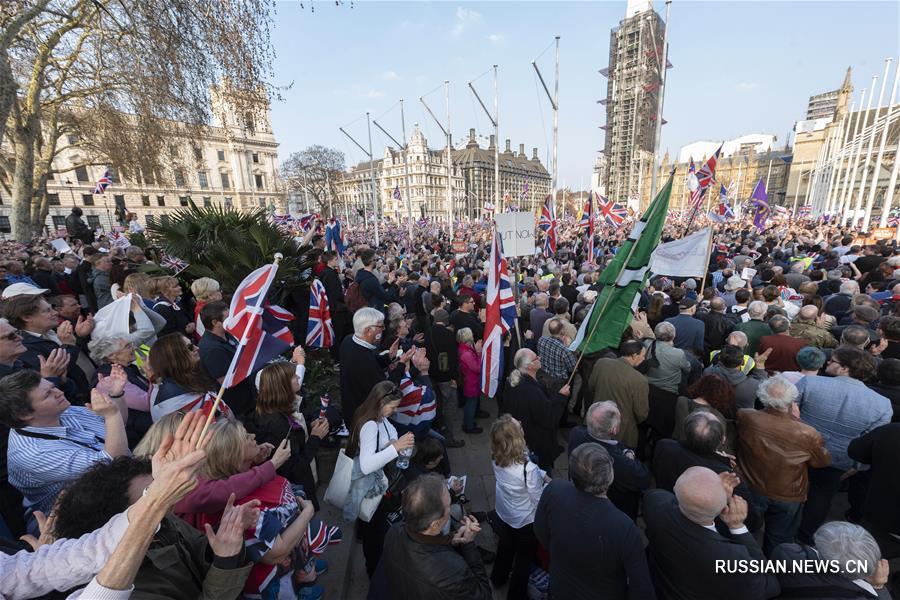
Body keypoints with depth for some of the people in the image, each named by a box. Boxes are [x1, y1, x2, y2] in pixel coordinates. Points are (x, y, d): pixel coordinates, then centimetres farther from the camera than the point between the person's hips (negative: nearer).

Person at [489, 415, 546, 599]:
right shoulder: (527, 469, -41)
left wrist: (543, 475, -9)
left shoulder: (496, 457, -22)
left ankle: (498, 577, 57)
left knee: (505, 546, 33)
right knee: (525, 558, 25)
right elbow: (539, 500, -23)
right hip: (525, 521, -5)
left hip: (503, 514, 5)